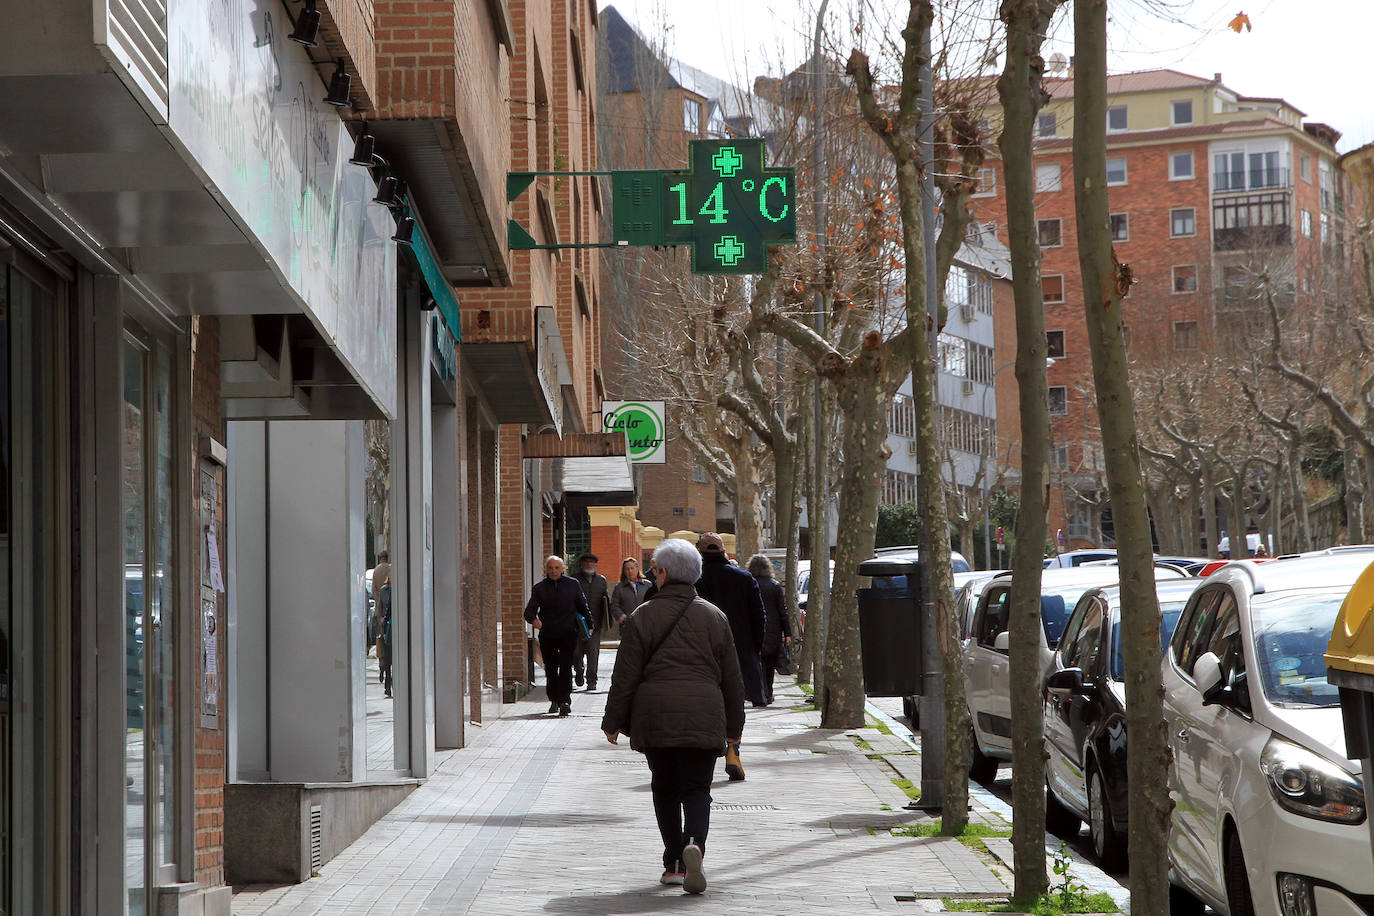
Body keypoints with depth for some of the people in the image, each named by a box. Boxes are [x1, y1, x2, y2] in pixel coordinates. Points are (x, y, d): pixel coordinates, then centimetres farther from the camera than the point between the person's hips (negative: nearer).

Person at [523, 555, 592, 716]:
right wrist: (534, 619, -25)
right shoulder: (539, 588, 3)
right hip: (547, 634, 2)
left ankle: (565, 701, -18)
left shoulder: (572, 585, 5)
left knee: (566, 666, -13)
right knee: (550, 668, 9)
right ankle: (554, 700, 25)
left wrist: (589, 625, 16)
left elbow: (582, 606, 15)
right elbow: (529, 610, -4)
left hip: (568, 632, -2)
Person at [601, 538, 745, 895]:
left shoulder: (643, 616, -1)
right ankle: (694, 843, -26)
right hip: (703, 718, 1)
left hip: (655, 718, -1)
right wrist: (734, 725, 19)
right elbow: (731, 677, 11)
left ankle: (673, 864, 12)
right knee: (697, 789, 2)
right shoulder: (714, 616, 6)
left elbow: (625, 675, -1)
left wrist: (613, 721, 7)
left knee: (665, 789, 13)